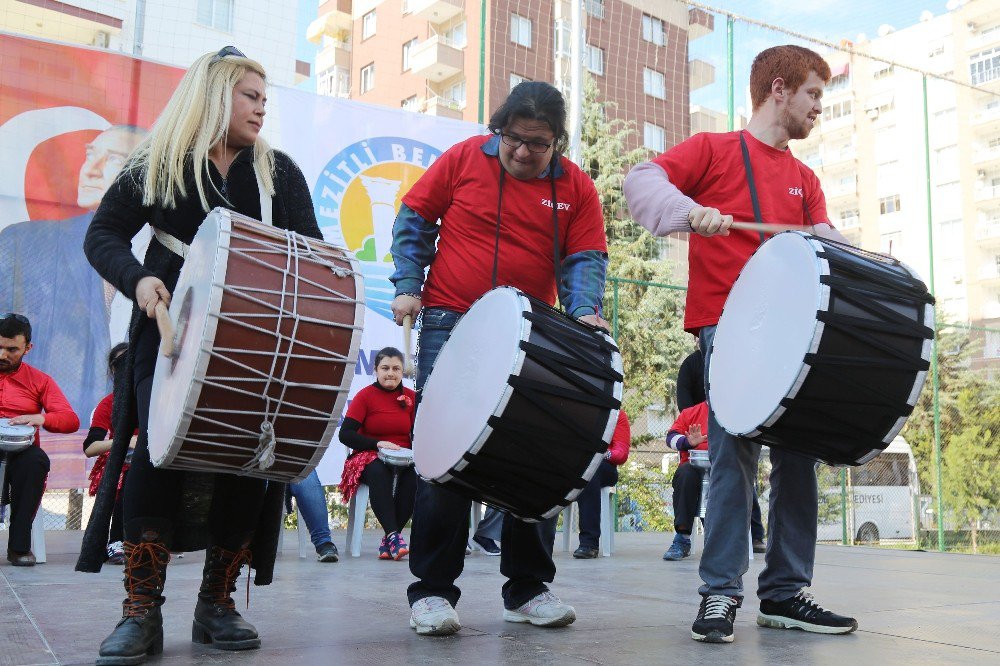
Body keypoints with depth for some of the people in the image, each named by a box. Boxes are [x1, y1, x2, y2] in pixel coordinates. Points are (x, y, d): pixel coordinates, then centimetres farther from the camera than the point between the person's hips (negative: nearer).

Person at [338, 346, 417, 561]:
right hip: (369, 457, -2)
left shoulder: (411, 397, 9)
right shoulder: (365, 395, -1)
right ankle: (393, 535, -43)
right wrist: (378, 444, -20)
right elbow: (345, 434, -8)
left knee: (416, 474, -31)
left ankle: (388, 542, -27)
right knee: (378, 471, -38)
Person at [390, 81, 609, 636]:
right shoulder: (464, 158, 2)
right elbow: (414, 220, 7)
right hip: (451, 327, -2)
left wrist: (583, 311, -19)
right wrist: (408, 285, -4)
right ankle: (433, 590, 1)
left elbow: (586, 259, 1)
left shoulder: (576, 188, 4)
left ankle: (527, 589, 16)